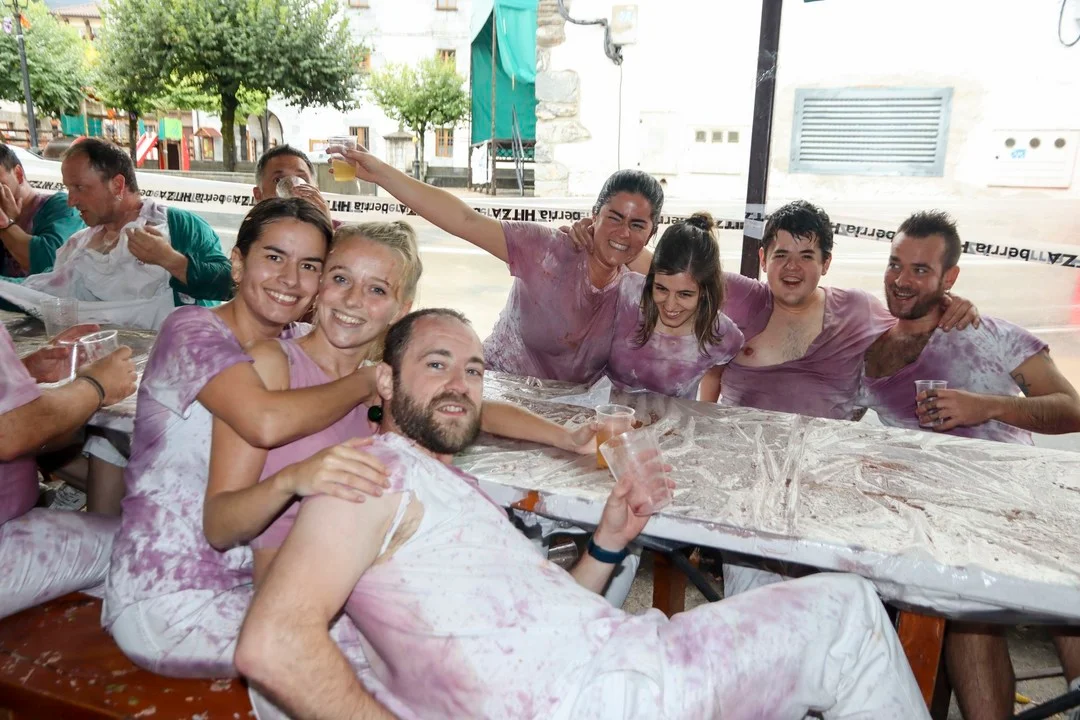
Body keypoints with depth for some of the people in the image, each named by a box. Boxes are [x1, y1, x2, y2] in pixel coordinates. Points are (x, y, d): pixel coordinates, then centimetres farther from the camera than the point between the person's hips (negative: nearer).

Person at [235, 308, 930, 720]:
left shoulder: (448, 487, 20)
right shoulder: (382, 469, -9)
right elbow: (273, 644, -21)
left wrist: (607, 544, 5)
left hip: (622, 661, 10)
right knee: (845, 608, 3)